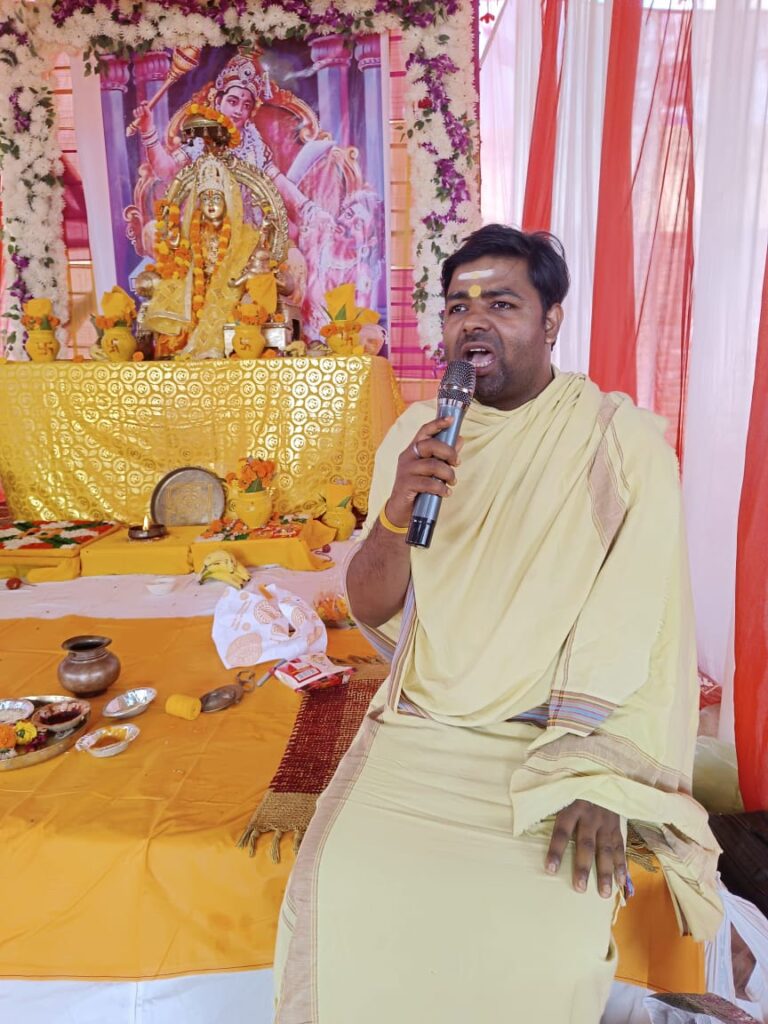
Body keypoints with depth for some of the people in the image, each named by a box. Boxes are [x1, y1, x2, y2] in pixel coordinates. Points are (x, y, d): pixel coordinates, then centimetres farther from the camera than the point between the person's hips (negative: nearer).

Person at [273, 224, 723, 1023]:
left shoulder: (621, 439, -5)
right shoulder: (417, 434, 4)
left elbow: (642, 623, -10)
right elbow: (368, 609, 0)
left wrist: (598, 778, -19)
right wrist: (397, 512, -20)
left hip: (558, 736, -2)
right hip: (420, 723, 3)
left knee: (548, 941, -23)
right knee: (337, 896, -18)